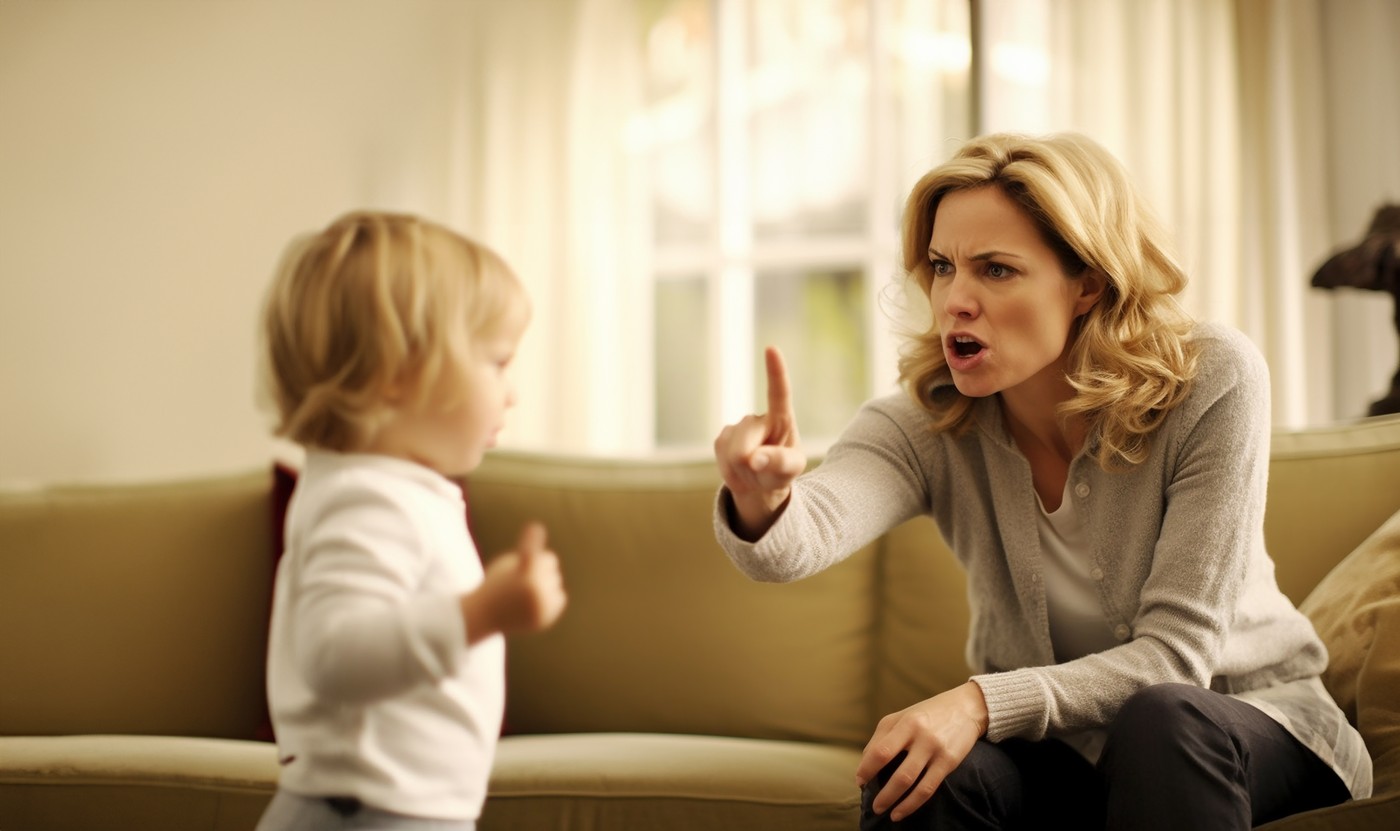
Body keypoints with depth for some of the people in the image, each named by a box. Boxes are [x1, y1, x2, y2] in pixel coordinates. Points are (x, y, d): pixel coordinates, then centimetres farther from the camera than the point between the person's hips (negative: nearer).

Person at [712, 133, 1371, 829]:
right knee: (915, 768, -30)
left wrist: (982, 701, -36)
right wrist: (761, 502, -61)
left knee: (1161, 720, -36)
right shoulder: (924, 425, -15)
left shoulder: (1210, 383, -21)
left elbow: (1174, 653, -23)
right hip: (1059, 752, 2)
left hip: (1252, 723, -1)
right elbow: (805, 535, -37)